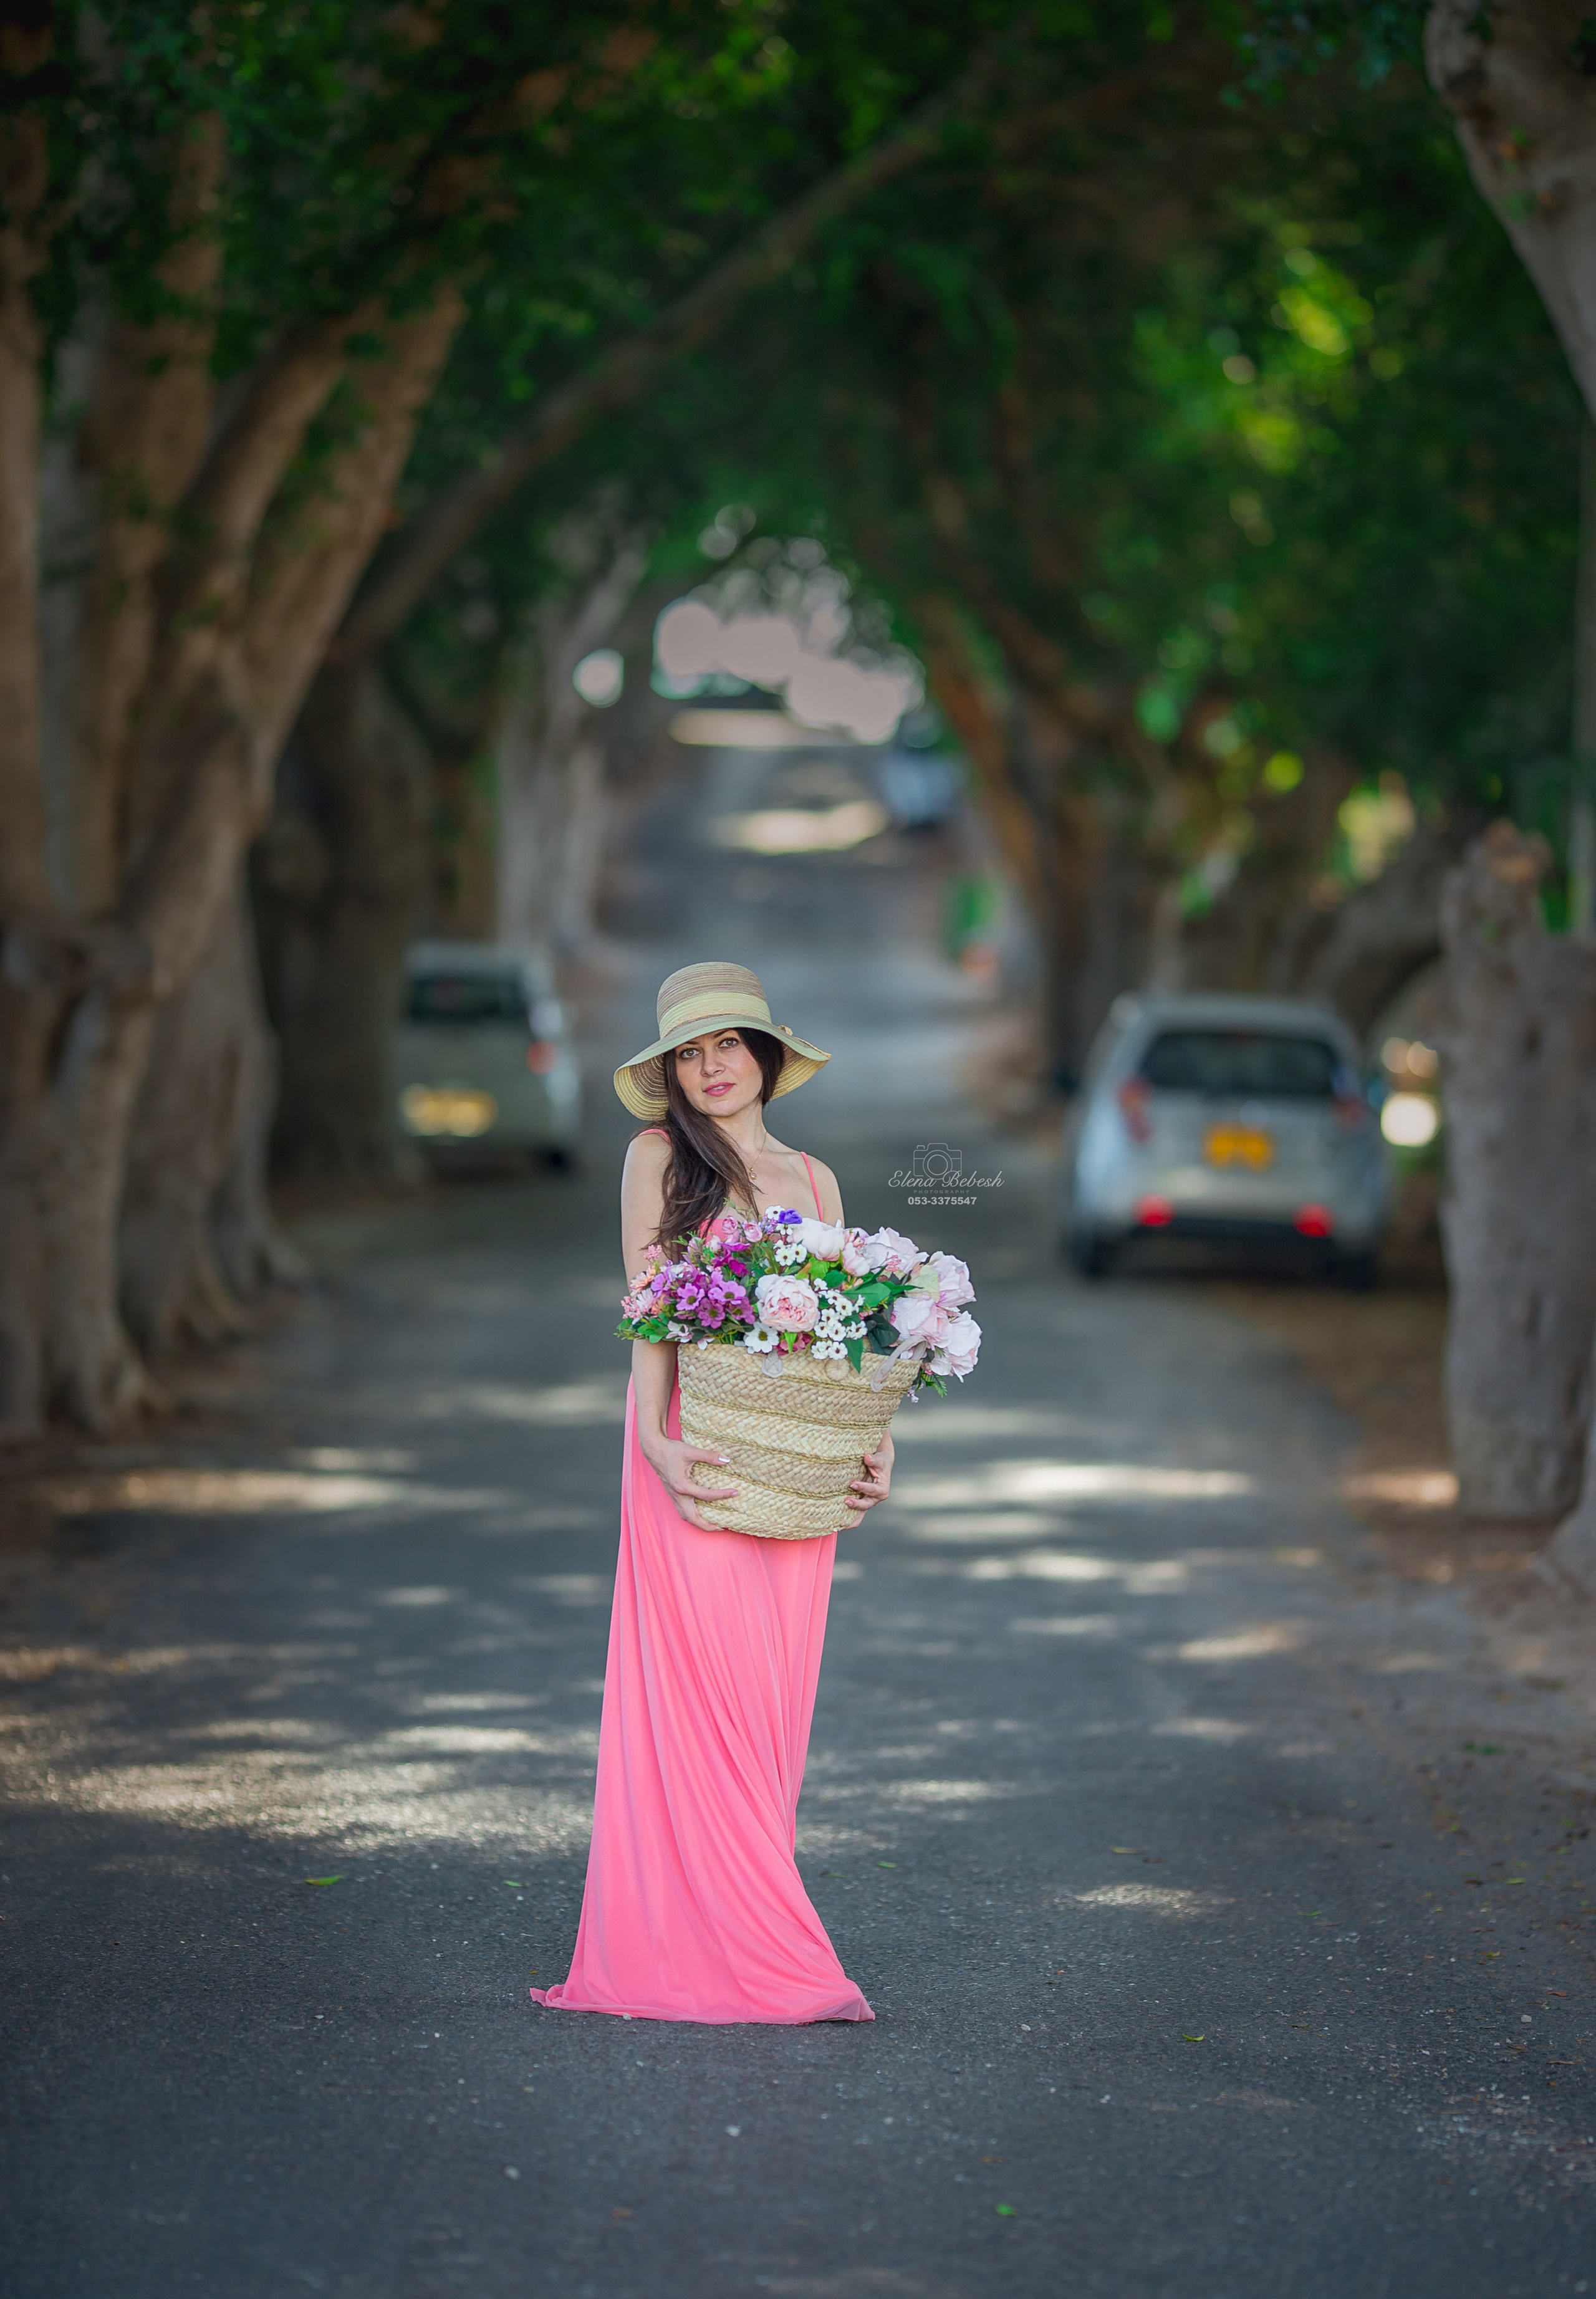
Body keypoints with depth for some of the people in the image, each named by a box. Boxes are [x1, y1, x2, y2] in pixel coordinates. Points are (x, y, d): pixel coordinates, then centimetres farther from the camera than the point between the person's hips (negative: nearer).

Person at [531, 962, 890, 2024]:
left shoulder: (813, 1179, 15)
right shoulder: (659, 1158, 4)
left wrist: (875, 1444, 0)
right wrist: (658, 1441, -15)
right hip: (695, 1449, -4)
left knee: (775, 1698, 2)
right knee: (707, 1691, -8)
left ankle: (761, 1936, 7)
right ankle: (744, 1954, -7)